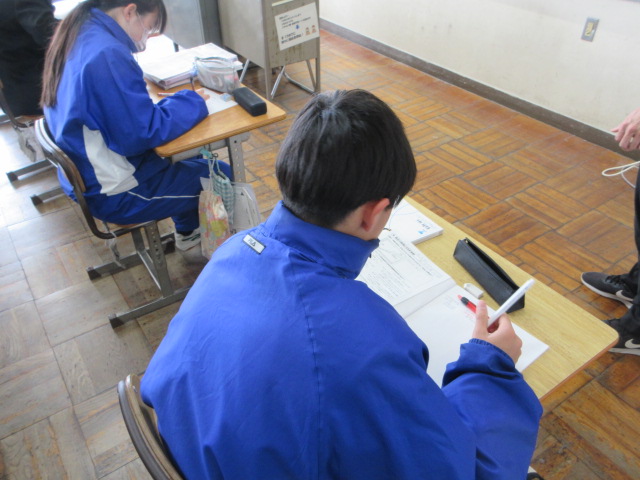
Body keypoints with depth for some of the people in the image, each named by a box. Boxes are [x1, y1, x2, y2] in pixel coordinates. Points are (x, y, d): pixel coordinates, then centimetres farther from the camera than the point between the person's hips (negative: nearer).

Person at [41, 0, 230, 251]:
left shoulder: (77, 35, 3)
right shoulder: (108, 55, -27)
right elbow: (144, 133, -27)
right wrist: (191, 102, -13)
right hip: (114, 194, -10)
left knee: (193, 161, 25)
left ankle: (188, 231, 39)